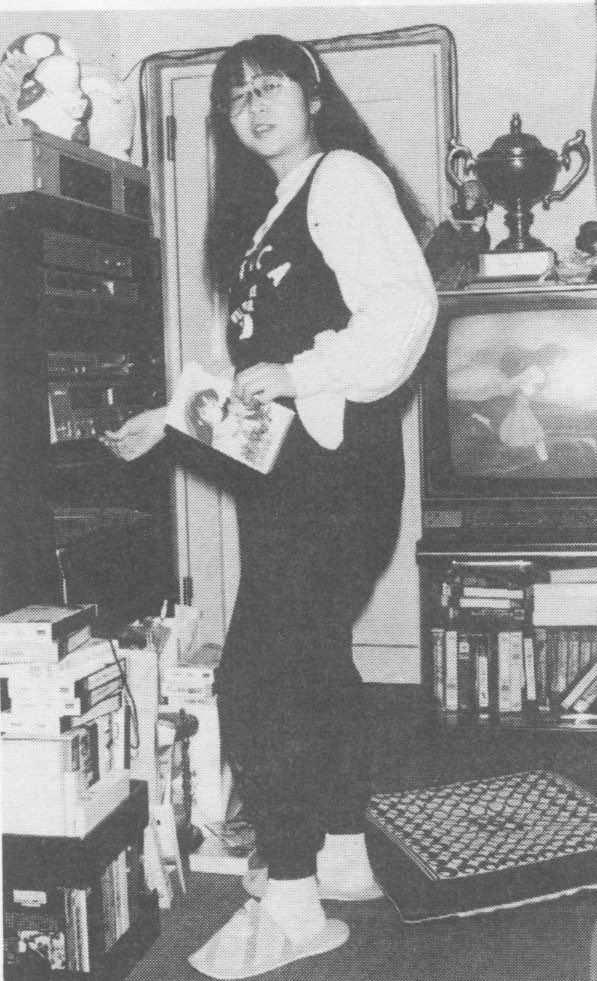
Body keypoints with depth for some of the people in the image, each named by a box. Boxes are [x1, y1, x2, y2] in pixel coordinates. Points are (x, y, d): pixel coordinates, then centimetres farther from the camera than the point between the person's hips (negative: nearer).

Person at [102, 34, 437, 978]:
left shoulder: (344, 176, -5)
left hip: (332, 466, -10)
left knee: (258, 675, -10)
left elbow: (406, 305, -20)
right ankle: (343, 855, 28)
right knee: (315, 659, 14)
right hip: (284, 471, 10)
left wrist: (297, 375, -23)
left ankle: (290, 901, 1)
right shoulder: (265, 212, 21)